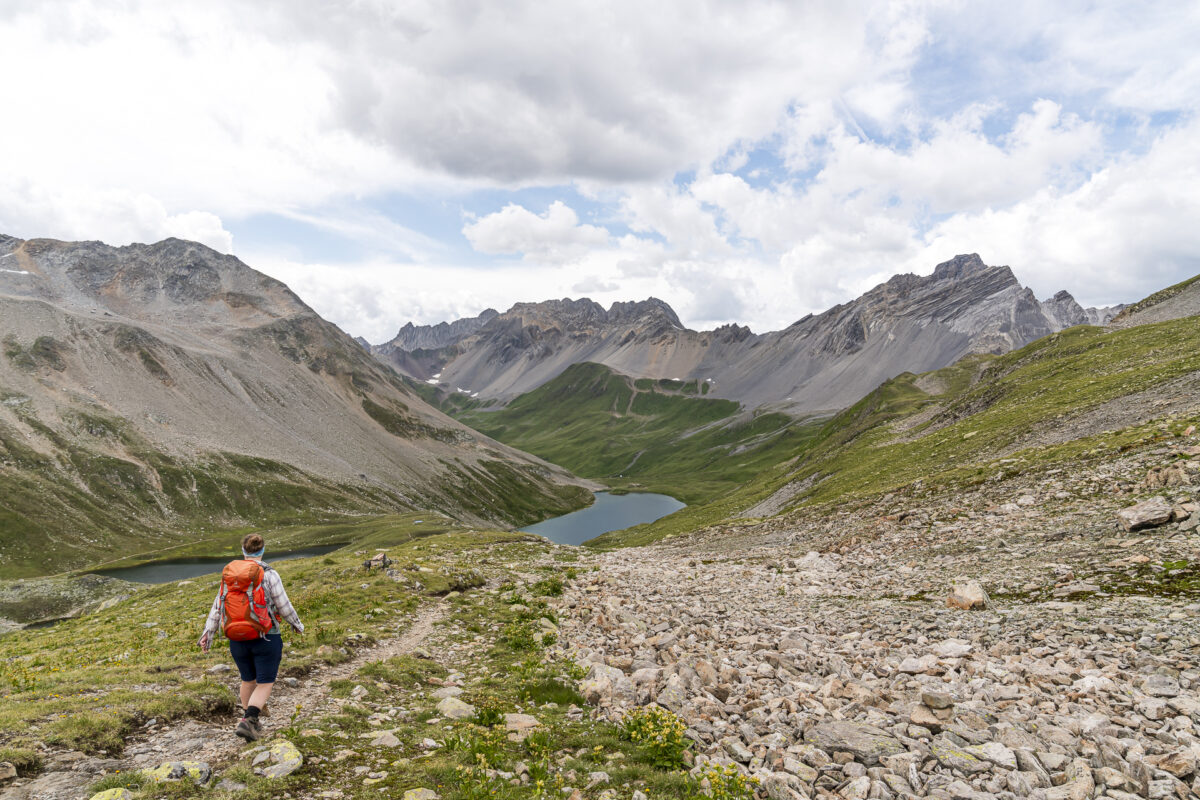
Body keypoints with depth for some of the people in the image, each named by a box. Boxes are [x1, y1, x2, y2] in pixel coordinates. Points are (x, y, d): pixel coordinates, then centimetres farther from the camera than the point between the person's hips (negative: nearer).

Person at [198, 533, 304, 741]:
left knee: (248, 680, 23)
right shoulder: (269, 575, -13)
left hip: (238, 639, 5)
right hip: (266, 638, -5)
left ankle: (252, 721, 32)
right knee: (265, 684, 4)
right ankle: (247, 722, -14)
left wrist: (208, 633, 5)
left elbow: (218, 606, 0)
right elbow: (284, 607, -10)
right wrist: (297, 625, 5)